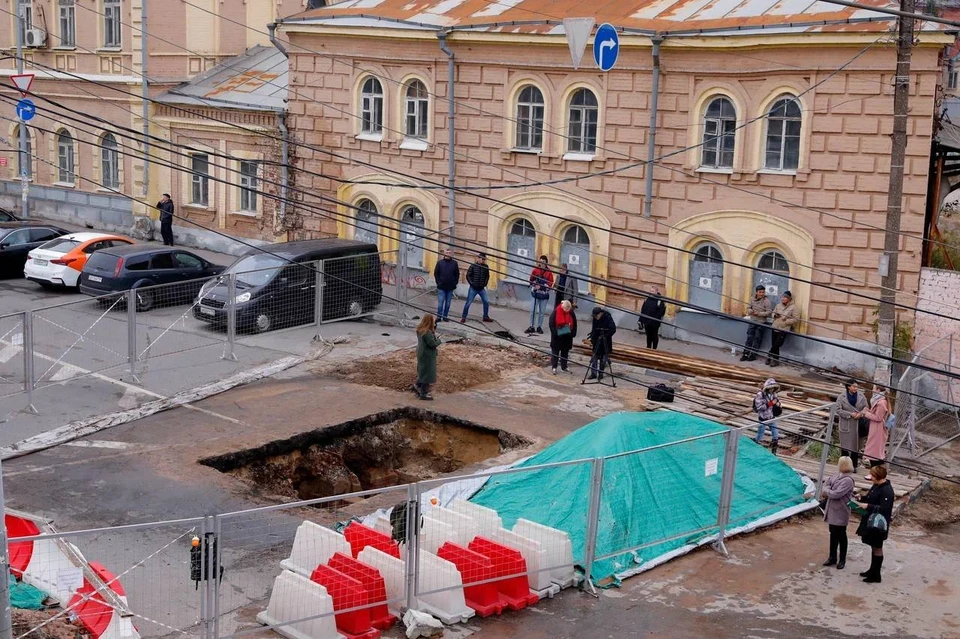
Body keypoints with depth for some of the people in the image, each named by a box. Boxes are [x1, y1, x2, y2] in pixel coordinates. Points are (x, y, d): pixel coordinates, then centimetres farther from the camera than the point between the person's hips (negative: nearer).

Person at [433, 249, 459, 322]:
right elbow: (436, 273, 5)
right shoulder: (440, 262, 1)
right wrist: (438, 282, -2)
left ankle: (445, 316, 15)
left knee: (448, 304, 7)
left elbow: (457, 274, 7)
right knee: (440, 303, -3)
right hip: (441, 287, -1)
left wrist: (455, 283, 0)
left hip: (450, 288, 1)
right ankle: (439, 316, 3)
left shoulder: (454, 263, 3)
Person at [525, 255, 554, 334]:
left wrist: (541, 287, -21)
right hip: (535, 294, 1)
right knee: (533, 311, -1)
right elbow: (531, 280, 8)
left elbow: (550, 284, -12)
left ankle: (539, 327, 18)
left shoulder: (549, 272, -7)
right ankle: (532, 327, 8)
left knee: (541, 312, 7)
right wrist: (533, 286, -10)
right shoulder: (535, 270, -2)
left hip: (544, 295, -1)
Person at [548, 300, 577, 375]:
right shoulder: (556, 312, -14)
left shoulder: (571, 313, -4)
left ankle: (564, 367, 22)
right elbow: (551, 323, -10)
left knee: (565, 352, 12)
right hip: (557, 337, -3)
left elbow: (574, 324, 5)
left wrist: (573, 333, -5)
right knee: (555, 351, 3)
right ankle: (554, 367, 8)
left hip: (567, 337, 3)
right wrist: (555, 333, -17)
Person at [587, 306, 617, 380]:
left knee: (603, 358, 3)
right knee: (595, 357, 1)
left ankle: (601, 373, 12)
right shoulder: (595, 319, 0)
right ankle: (593, 373, 5)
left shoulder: (608, 318, -17)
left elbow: (613, 329, -19)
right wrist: (592, 338, 1)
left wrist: (606, 336, -25)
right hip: (597, 341, 5)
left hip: (605, 342, -5)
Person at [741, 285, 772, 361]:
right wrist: (750, 310, -9)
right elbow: (749, 307, 15)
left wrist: (759, 313, -23)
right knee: (749, 338, 6)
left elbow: (769, 312, -17)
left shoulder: (766, 301, -14)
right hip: (752, 322, 4)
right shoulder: (753, 299, 2)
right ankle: (746, 354, 12)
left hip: (761, 324, -4)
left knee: (757, 339, 4)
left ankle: (753, 355, 12)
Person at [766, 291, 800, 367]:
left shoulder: (794, 308, -5)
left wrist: (786, 321, -19)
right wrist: (775, 315, -2)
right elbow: (773, 313, 22)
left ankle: (769, 357, 6)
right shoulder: (778, 305, 11)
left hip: (784, 329, -5)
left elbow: (796, 319, -10)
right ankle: (775, 360, 16)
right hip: (775, 328, 5)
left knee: (777, 344, -10)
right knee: (774, 345, 5)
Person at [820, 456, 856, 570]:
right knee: (833, 534, 17)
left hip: (840, 512, -8)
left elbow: (836, 494, -27)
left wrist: (825, 491, -11)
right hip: (832, 510, 8)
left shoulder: (848, 480, -23)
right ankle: (832, 557, 29)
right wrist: (826, 491, -8)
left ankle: (842, 560, 20)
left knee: (841, 535, 7)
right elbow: (827, 483, 13)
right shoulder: (837, 475, 3)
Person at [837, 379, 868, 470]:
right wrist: (850, 414, -17)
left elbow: (866, 407, 5)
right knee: (845, 445, 5)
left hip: (858, 425, 2)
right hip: (846, 425, -2)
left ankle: (854, 466, 19)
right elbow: (838, 410, -9)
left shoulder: (861, 396, 0)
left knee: (856, 445, 7)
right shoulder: (842, 397, -7)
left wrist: (861, 413, -15)